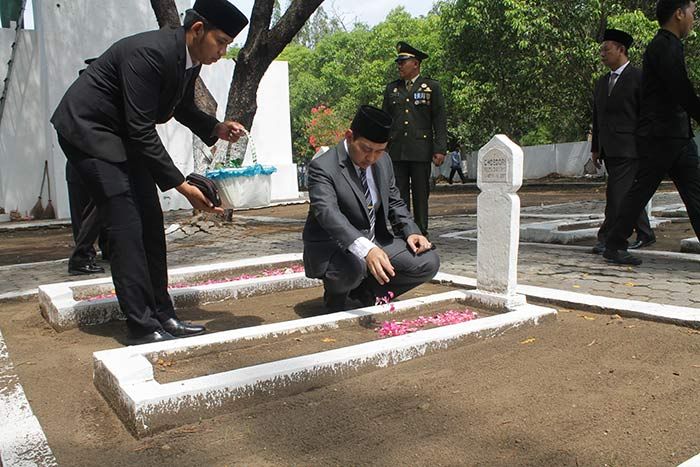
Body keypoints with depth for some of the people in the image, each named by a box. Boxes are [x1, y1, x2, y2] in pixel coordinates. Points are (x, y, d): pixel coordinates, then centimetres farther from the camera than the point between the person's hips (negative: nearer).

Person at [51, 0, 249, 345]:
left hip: (123, 134, 9)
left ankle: (161, 314, 12)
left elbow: (183, 108, 14)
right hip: (88, 130, -9)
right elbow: (142, 131, -29)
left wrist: (215, 128, -5)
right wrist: (181, 185, -27)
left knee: (151, 224, 5)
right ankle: (142, 328, -7)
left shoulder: (189, 57, -2)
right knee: (127, 227, -13)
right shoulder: (148, 53, -29)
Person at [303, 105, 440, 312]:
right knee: (352, 267, -40)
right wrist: (365, 249, -52)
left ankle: (365, 290, 9)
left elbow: (394, 202, 14)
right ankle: (335, 296, -2)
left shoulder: (384, 161, 3)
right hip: (332, 247, -6)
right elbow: (327, 212, -36)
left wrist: (411, 232, -6)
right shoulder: (323, 167, -21)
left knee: (428, 262, -8)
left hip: (376, 242, 7)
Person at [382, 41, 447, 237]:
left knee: (421, 195, 2)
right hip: (396, 151, 3)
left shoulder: (432, 87, 6)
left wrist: (440, 149, -8)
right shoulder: (391, 88, 16)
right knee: (399, 194, 3)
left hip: (421, 151, -3)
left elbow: (440, 120, 1)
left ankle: (421, 233, 10)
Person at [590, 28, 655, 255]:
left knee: (617, 194, -13)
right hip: (609, 150, 7)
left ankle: (607, 238, -10)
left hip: (628, 148, -7)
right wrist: (595, 148, 17)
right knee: (628, 194, 13)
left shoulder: (638, 78, -3)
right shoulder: (602, 82, 19)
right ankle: (645, 234, 24)